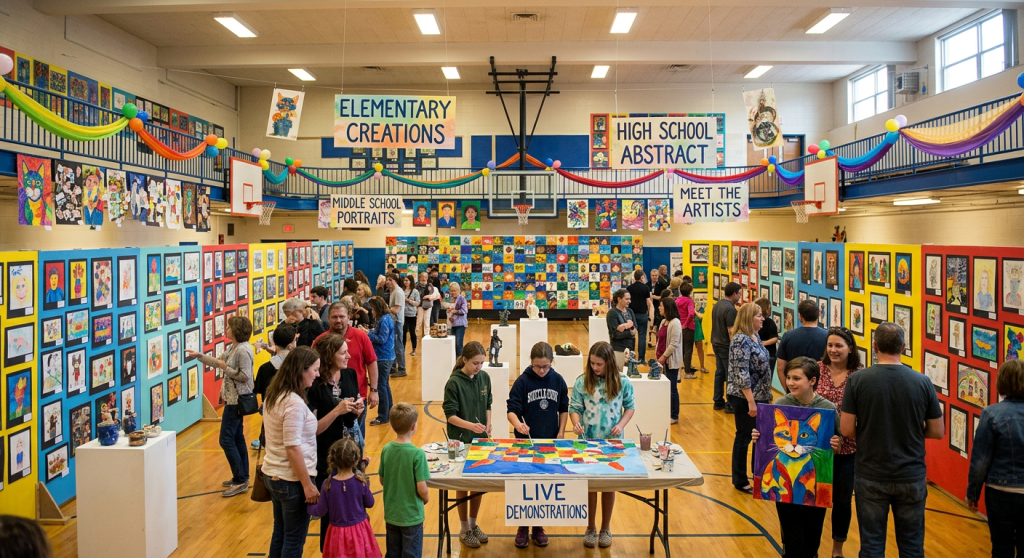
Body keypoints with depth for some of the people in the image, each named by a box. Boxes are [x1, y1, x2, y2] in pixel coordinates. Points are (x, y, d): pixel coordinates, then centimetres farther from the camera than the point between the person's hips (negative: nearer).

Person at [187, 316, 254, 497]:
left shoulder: (243, 350, -21)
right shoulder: (233, 347, 10)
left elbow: (245, 376, -23)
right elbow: (219, 362, 21)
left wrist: (226, 368, -18)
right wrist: (199, 356, 19)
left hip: (236, 401, -10)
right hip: (233, 399, 10)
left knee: (226, 440, -7)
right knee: (237, 438, 15)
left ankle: (240, 481, -2)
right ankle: (241, 478, 24)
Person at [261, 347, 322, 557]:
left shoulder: (274, 396, 6)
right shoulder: (294, 402, -22)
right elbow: (292, 447, -23)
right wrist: (307, 485, -18)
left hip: (273, 475, 9)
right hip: (291, 480, -9)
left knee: (280, 533, 19)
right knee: (294, 539, 5)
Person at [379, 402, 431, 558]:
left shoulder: (386, 449, -7)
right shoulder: (417, 453, -22)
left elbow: (382, 481, 4)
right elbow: (422, 489, -20)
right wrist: (426, 498, 1)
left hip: (391, 514, 5)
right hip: (411, 516, -5)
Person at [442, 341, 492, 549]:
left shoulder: (484, 377, -1)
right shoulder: (454, 383, -17)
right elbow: (450, 415, -16)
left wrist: (487, 426, -3)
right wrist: (470, 425, -29)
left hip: (480, 439, 5)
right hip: (461, 441, -5)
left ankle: (473, 524, 30)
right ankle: (464, 529, 22)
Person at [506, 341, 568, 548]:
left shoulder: (558, 380, -3)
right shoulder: (522, 381, -11)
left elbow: (564, 408, 8)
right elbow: (512, 410, -14)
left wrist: (561, 432, -1)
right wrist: (517, 424, -34)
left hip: (550, 441, 2)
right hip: (526, 441, -2)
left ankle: (538, 526, 26)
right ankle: (523, 527, 22)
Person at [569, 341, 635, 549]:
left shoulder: (622, 382, -6)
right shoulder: (582, 382, -7)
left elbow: (630, 407, 3)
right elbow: (575, 407, -4)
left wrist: (621, 424, -13)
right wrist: (576, 423, -23)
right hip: (588, 442, 0)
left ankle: (605, 528, 28)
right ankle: (591, 528, 26)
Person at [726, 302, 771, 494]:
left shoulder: (755, 337, 9)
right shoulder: (741, 340, -19)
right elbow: (741, 374, -23)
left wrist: (764, 396, 18)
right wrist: (751, 401, -23)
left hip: (759, 396, 9)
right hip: (744, 398, -9)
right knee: (744, 438, 3)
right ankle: (740, 482, 15)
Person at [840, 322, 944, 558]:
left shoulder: (857, 379, -12)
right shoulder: (922, 382, -7)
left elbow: (847, 430, -10)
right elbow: (937, 432, -1)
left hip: (871, 477, -1)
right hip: (911, 477, 1)